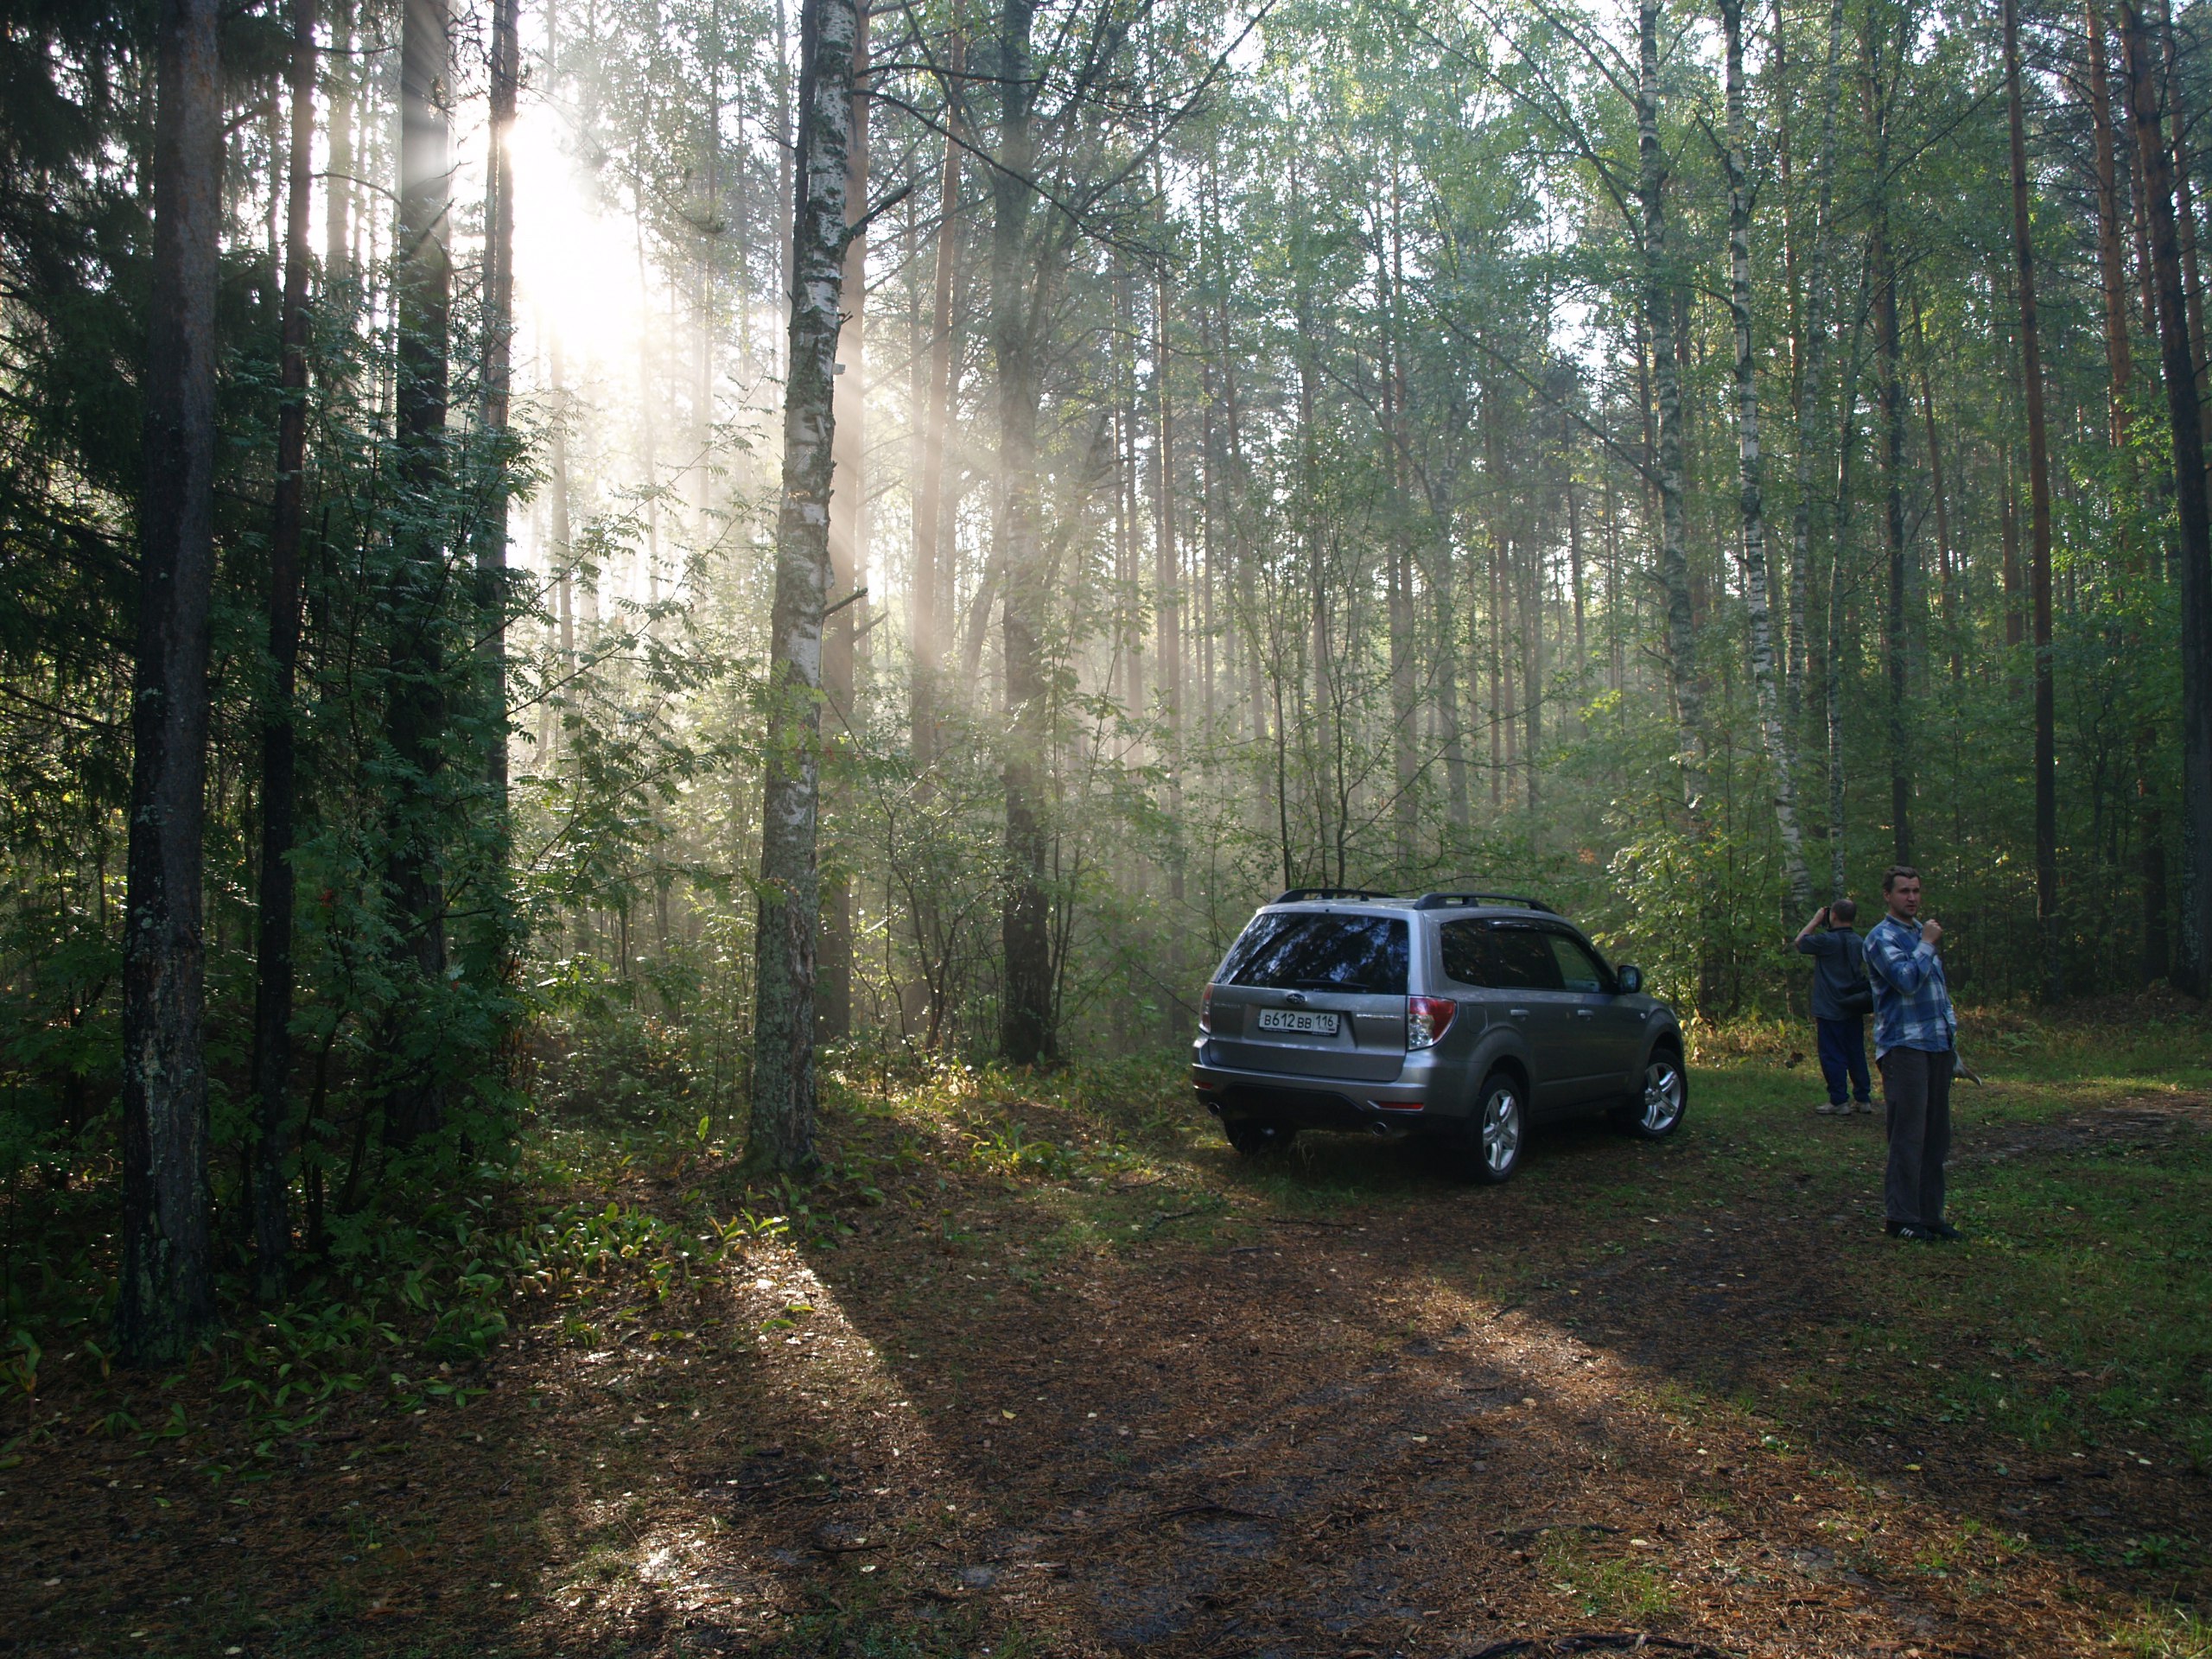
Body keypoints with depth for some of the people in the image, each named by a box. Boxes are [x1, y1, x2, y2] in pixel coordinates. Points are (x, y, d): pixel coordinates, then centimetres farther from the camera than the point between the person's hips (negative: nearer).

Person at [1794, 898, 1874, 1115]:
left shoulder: (1827, 941, -17)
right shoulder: (1859, 942, 4)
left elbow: (1800, 941, -3)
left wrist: (1816, 920, 5)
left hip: (1830, 1011, -6)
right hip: (1854, 1009, 6)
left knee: (1833, 1056, 0)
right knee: (1856, 1054, 13)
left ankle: (1839, 1102, 2)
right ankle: (1864, 1099, 18)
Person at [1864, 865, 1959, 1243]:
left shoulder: (1922, 931, 19)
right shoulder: (1881, 937, -6)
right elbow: (1907, 980, -22)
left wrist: (1951, 1031, 19)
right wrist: (1927, 944, -11)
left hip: (1938, 1046, 8)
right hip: (1904, 1046, -8)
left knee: (1936, 1136, 9)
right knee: (1908, 1136, -8)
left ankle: (1930, 1213, 16)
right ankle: (1902, 1216, -3)